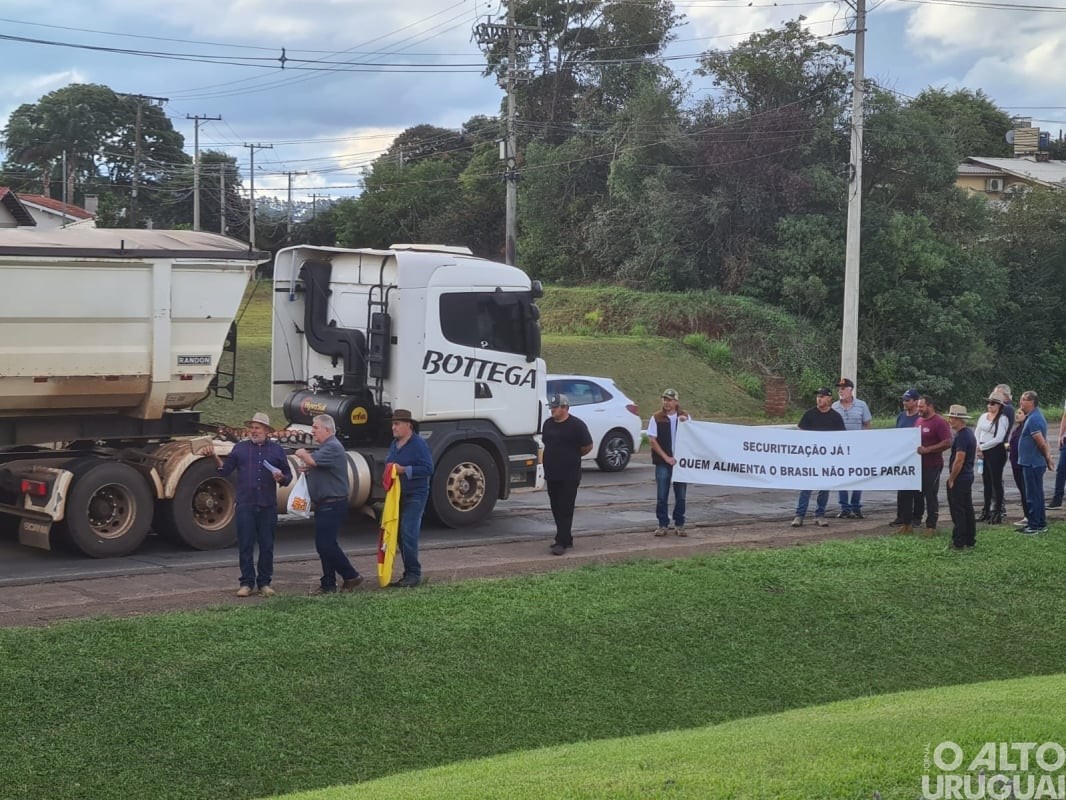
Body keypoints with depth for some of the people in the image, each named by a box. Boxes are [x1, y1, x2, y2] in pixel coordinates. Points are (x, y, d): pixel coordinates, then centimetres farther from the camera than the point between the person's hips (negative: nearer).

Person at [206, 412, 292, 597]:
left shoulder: (276, 449, 10)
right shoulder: (240, 448, 10)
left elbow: (288, 476, 12)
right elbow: (224, 470, 5)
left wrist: (281, 478, -10)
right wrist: (214, 457, -11)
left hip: (268, 506, 0)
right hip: (245, 505, 0)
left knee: (267, 546, 4)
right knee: (245, 545, -1)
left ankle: (264, 582, 14)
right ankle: (247, 583, 7)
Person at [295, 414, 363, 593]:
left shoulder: (333, 447, -16)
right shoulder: (326, 447, 18)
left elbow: (312, 460, -28)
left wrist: (302, 454, -7)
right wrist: (307, 468, 8)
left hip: (333, 504, -11)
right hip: (325, 504, 11)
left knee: (326, 544, -12)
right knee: (324, 544, 11)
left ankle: (351, 576, -1)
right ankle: (328, 584, 15)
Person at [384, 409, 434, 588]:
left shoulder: (419, 444, -11)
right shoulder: (394, 444, 14)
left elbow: (428, 469, -18)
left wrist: (404, 470, -22)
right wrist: (389, 471, 5)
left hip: (415, 496, -8)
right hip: (397, 495, 8)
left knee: (408, 533, -14)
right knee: (399, 534, 8)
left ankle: (413, 574, -8)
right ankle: (409, 574, 16)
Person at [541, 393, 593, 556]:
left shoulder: (576, 425, -9)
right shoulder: (548, 424, 9)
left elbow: (588, 447, -4)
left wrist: (573, 456, 6)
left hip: (569, 476, -7)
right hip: (551, 475, 7)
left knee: (565, 510, -7)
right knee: (556, 509, 11)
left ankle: (561, 542, -9)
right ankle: (566, 538, 22)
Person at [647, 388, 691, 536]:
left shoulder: (685, 416, 5)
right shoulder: (656, 418, 0)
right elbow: (652, 440, -3)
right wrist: (666, 457, -10)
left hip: (681, 461, 1)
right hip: (662, 462, -1)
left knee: (681, 495, 5)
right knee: (662, 496, -1)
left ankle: (679, 525, 14)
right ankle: (663, 525, 7)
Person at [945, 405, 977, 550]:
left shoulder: (961, 436, -21)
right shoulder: (970, 433, 12)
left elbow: (959, 460, -26)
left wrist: (951, 479, -16)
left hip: (959, 478, -10)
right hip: (968, 476, 10)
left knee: (958, 511, -4)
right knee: (968, 509, 15)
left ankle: (958, 543, -1)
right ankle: (970, 540, 21)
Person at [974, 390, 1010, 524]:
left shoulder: (1003, 419, -10)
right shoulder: (983, 416, 10)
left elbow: (999, 438, -18)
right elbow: (976, 433, 10)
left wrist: (982, 447, -13)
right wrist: (978, 448, -6)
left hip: (996, 452, -7)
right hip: (983, 453, 7)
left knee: (996, 482, -1)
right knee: (986, 482, 13)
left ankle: (997, 513, 4)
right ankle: (986, 511, 21)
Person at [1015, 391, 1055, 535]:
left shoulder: (1033, 419, -20)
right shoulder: (1038, 415, 13)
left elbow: (1042, 443, -22)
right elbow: (1043, 442, 17)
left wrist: (1047, 458, -8)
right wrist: (1048, 458, 16)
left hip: (1032, 463, -10)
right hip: (1034, 462, 10)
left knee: (1033, 495, -3)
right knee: (1037, 494, 16)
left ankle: (1035, 526, 3)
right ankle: (1041, 524, 24)